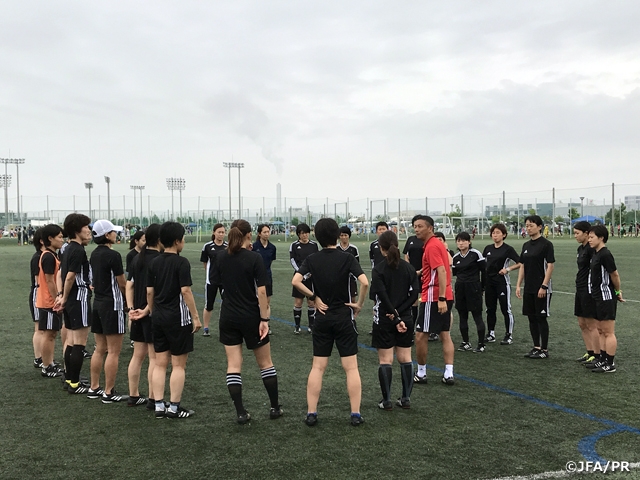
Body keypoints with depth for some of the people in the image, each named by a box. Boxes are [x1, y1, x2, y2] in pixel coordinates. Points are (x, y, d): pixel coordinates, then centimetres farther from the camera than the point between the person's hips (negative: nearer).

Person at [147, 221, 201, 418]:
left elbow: (149, 292, 8)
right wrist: (195, 317, -11)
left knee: (160, 363, 10)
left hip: (158, 318, 6)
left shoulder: (154, 262, 6)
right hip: (177, 318, -6)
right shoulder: (181, 262, -12)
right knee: (178, 365, 3)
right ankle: (174, 408, 6)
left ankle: (159, 406, 12)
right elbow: (185, 291, -16)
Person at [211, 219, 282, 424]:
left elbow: (218, 283, 9)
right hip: (251, 317, -3)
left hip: (228, 317, 3)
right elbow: (261, 291, -16)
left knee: (233, 365, 6)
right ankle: (275, 408, 21)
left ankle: (240, 412, 4)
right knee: (265, 362, 12)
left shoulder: (221, 257, -1)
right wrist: (264, 319, -13)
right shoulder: (254, 258, -13)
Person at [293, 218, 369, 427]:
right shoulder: (347, 259, -8)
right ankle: (356, 414, 4)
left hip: (322, 318, 2)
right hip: (344, 318, -2)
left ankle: (311, 413, 8)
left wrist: (314, 297, -4)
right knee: (351, 368, 4)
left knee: (318, 367, 8)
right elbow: (364, 282, -20)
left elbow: (296, 281, -14)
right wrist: (360, 304, -6)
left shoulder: (312, 260, -1)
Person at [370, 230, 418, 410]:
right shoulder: (408, 267, 2)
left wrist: (395, 317, -17)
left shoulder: (378, 269, -10)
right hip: (406, 319, 4)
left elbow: (382, 295, -19)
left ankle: (387, 401, 6)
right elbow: (414, 294, -5)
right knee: (405, 359, 11)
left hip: (384, 320, -3)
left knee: (385, 360, 3)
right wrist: (399, 311, -9)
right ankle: (406, 399, 15)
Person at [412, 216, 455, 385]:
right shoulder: (437, 243, 14)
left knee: (420, 335, 1)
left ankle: (421, 373, 11)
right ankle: (449, 374, 8)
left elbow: (442, 272, -23)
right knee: (444, 335, 9)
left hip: (433, 298, -10)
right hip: (444, 297, 10)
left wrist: (441, 298, -27)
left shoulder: (432, 246, -15)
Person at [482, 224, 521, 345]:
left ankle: (509, 335, 8)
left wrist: (508, 269, -19)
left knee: (506, 309, 0)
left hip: (502, 282, -5)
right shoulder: (488, 248, 9)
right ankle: (491, 334, 20)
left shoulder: (508, 249, -6)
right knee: (490, 309, 10)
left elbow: (520, 263, -9)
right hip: (489, 282, 5)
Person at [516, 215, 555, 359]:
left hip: (541, 289, -7)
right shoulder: (526, 245, 11)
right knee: (532, 318, 10)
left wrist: (544, 286, -17)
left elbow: (550, 266, -13)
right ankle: (536, 347, 19)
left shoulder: (546, 244, -10)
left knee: (541, 318, -2)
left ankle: (544, 350, 7)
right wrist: (518, 285, 9)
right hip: (529, 288, 7)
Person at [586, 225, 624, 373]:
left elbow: (614, 275, -14)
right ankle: (603, 360, 26)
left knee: (608, 332, -3)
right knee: (601, 331, 16)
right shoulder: (596, 254, 12)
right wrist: (616, 292, 16)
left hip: (606, 298, -10)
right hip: (599, 298, 10)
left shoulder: (605, 255, -18)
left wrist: (617, 292, 0)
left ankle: (610, 364, 3)